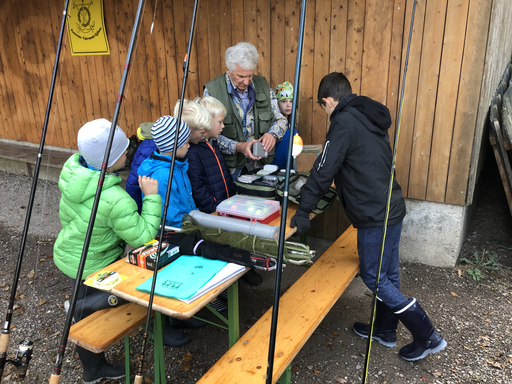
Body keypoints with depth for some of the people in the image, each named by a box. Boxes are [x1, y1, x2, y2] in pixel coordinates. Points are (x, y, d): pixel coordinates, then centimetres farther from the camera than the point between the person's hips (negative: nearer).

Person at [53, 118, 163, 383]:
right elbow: (142, 237, -26)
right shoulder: (116, 200, -35)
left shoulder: (72, 168, -11)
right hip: (88, 267, -9)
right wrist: (151, 197, -23)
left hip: (69, 253, 9)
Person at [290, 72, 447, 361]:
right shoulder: (371, 117, 13)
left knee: (374, 278, 5)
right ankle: (385, 330, 37)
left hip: (374, 216, -9)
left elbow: (324, 171, -16)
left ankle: (428, 337, 12)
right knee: (388, 274, 19)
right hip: (393, 207, 9)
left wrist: (304, 210, -9)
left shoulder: (344, 123, -15)